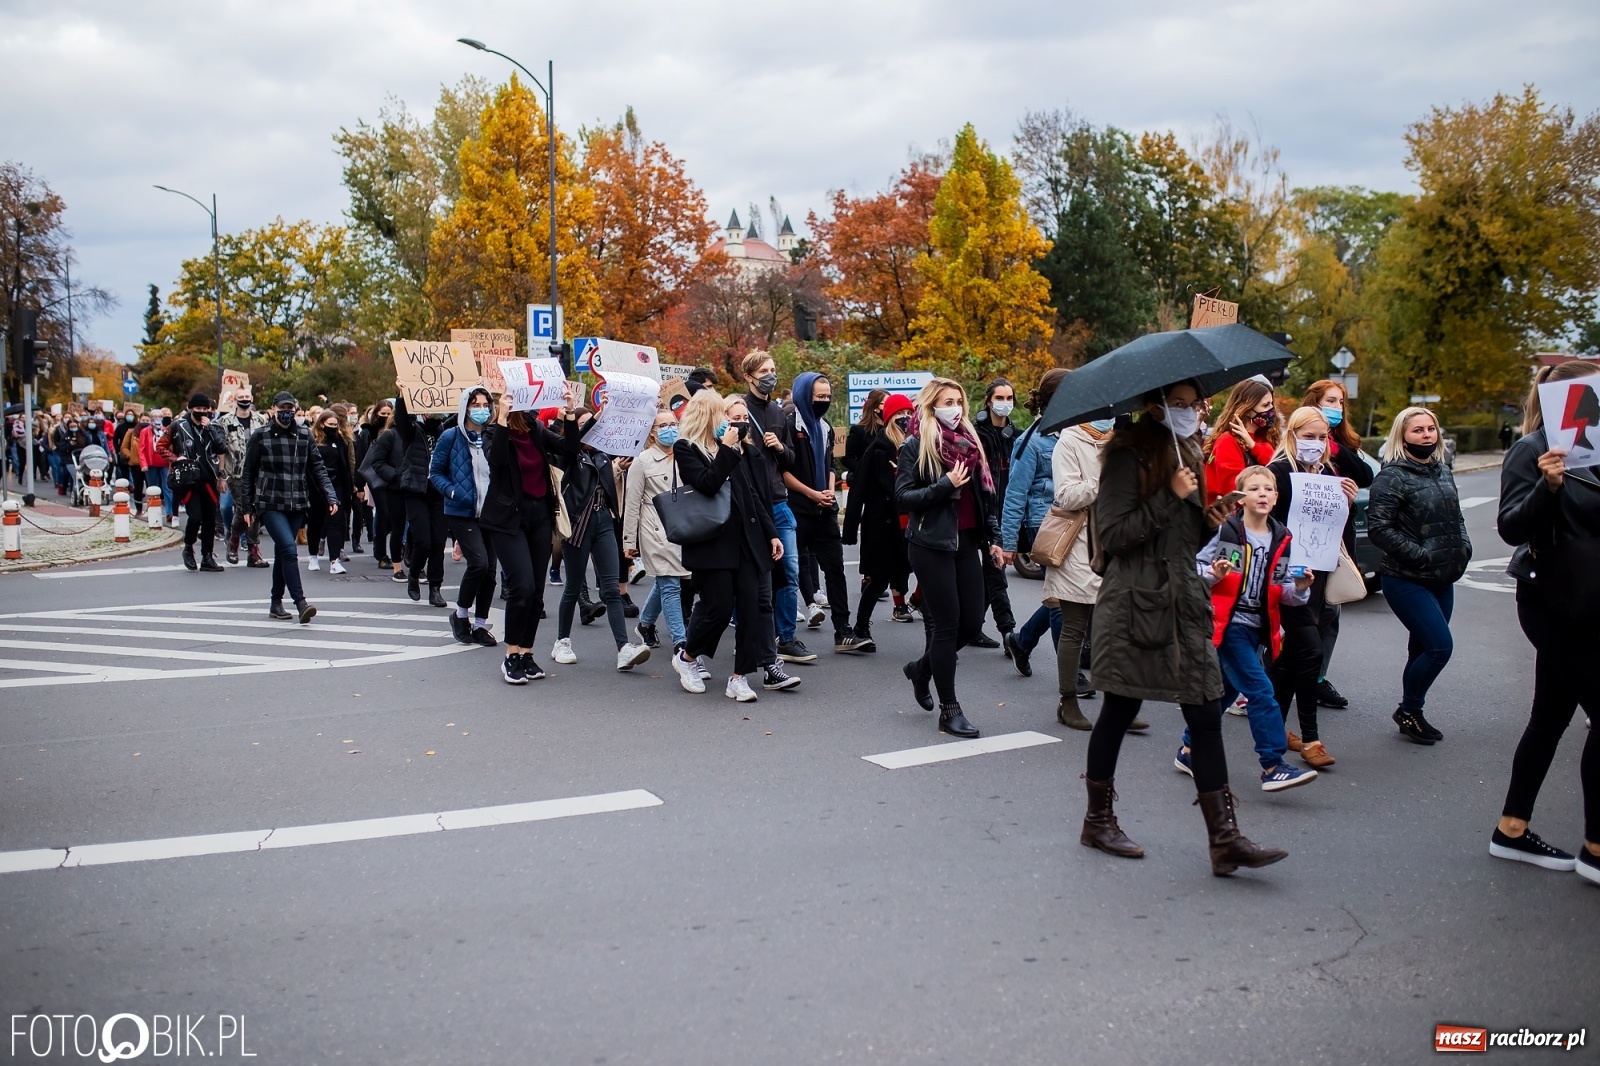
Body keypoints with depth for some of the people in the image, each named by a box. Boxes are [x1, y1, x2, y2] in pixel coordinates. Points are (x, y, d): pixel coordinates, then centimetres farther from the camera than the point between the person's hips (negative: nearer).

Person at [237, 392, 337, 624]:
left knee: (282, 552, 12)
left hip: (297, 504, 3)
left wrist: (330, 495, -6)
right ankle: (300, 603, -21)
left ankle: (276, 603, 23)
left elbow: (317, 468, 6)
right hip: (270, 504, -3)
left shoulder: (304, 436, 6)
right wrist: (246, 506, 3)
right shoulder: (260, 437, 0)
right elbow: (248, 473, 4)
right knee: (289, 549, -18)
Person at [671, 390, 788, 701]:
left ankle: (740, 677, 3)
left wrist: (771, 533, 14)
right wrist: (727, 450, -17)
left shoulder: (744, 449, 14)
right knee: (719, 606, -5)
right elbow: (707, 484, -17)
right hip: (711, 542, -5)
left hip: (746, 539, 5)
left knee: (753, 605, -2)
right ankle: (688, 657, 22)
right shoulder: (686, 449, -2)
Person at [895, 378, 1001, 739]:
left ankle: (922, 668, 32)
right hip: (931, 545, -6)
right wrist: (945, 485, -20)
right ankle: (949, 710, 5)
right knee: (947, 623, -4)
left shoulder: (969, 441, 14)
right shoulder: (915, 446, -4)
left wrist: (993, 539, 10)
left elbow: (986, 494, 17)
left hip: (967, 543, 6)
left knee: (972, 621, 6)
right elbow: (903, 498, -11)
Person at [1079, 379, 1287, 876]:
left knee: (1206, 716, 1)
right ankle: (1098, 820, 22)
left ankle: (1224, 839, 3)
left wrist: (1209, 522, 2)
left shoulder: (1189, 454, 15)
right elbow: (1113, 534, -17)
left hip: (1184, 602, 7)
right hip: (1134, 605, -7)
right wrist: (1170, 498, -19)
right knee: (1119, 711, 5)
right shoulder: (1128, 456, -8)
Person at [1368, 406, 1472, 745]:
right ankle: (1408, 710, 5)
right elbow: (1378, 528, -19)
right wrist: (1420, 555, -20)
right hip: (1406, 580, -8)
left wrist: (1463, 547, 7)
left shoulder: (1442, 471, 13)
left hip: (1443, 579, 8)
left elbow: (1456, 517, 25)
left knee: (1424, 648, 12)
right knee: (1440, 646, -13)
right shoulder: (1392, 476, -12)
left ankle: (1412, 713, 23)